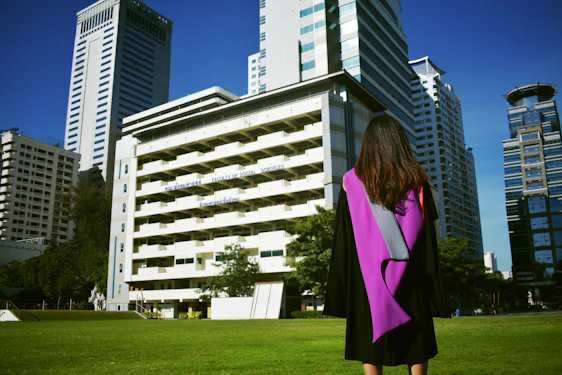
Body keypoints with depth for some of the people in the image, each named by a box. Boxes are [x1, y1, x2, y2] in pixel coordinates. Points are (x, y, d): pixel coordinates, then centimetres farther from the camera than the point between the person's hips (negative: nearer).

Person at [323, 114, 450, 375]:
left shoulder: (352, 182, -2)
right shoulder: (416, 180, 1)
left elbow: (342, 240, -3)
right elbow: (429, 237, 0)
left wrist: (339, 293, 2)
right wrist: (434, 289, 5)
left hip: (367, 279, -1)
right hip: (410, 279, 1)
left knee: (370, 347, 5)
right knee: (416, 348, 11)